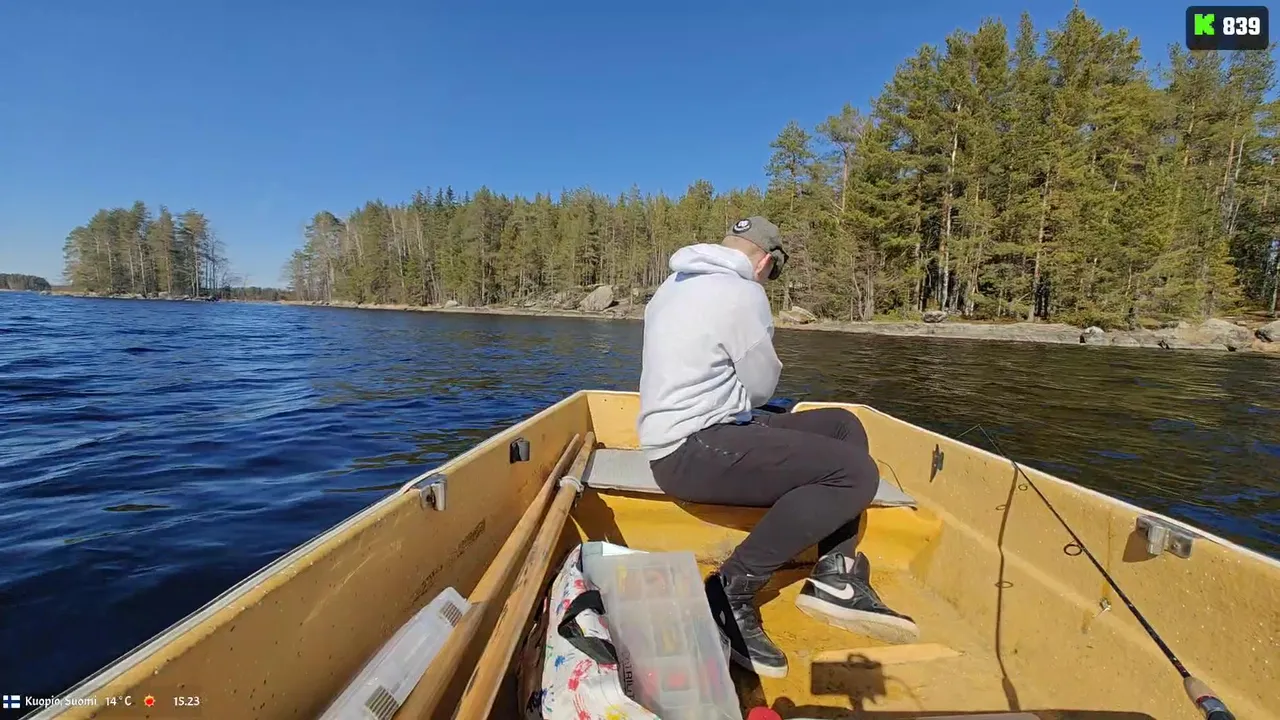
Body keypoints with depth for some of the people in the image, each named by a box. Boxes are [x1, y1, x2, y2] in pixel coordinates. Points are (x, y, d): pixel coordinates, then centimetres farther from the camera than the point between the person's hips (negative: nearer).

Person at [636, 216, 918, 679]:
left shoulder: (675, 285, 16)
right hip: (693, 452, -10)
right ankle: (731, 592, -12)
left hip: (678, 438, 10)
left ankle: (836, 578, 7)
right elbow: (761, 388, -4)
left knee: (844, 426, 13)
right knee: (856, 471, -18)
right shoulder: (742, 293, -13)